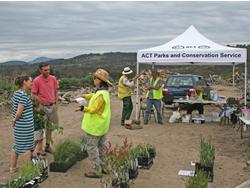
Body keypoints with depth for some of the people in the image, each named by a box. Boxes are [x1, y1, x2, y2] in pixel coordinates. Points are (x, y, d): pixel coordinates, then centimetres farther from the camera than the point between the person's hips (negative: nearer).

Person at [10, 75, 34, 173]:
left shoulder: (16, 92, 9)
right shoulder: (23, 95, -20)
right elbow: (19, 112, -21)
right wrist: (15, 120, -5)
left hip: (19, 125, 9)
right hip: (25, 125, -9)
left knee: (17, 146, 19)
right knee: (26, 147, 3)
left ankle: (13, 167, 32)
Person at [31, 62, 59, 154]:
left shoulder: (53, 78, 2)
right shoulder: (36, 81, -11)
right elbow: (33, 95, -7)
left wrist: (56, 104, 8)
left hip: (52, 106, 5)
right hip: (42, 107, -5)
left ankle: (47, 146, 28)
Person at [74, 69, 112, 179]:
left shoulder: (101, 94, -25)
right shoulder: (105, 92, 6)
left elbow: (94, 109, -29)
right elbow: (94, 96, 26)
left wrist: (83, 108, -42)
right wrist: (83, 96, 26)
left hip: (96, 125, -10)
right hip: (103, 124, 10)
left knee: (92, 147, -1)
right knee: (102, 146, 17)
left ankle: (96, 171, 4)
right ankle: (103, 167, 29)